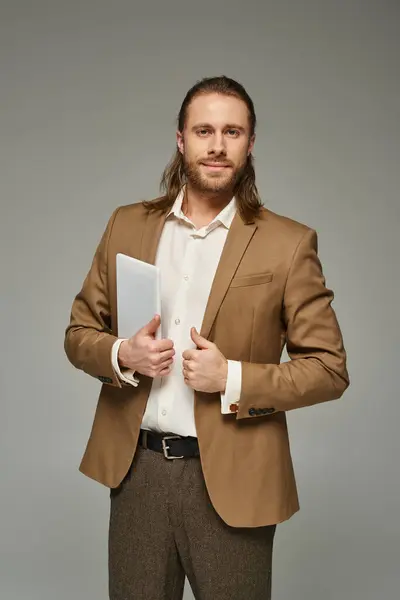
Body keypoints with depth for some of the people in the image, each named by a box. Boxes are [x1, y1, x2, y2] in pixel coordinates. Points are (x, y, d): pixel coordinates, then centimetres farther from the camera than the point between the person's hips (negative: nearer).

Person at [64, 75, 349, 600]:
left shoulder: (288, 244, -5)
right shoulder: (127, 226, 5)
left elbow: (330, 369, -3)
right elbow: (79, 333, 11)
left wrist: (233, 378, -17)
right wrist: (122, 355, -11)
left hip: (229, 480, -2)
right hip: (135, 467, 3)